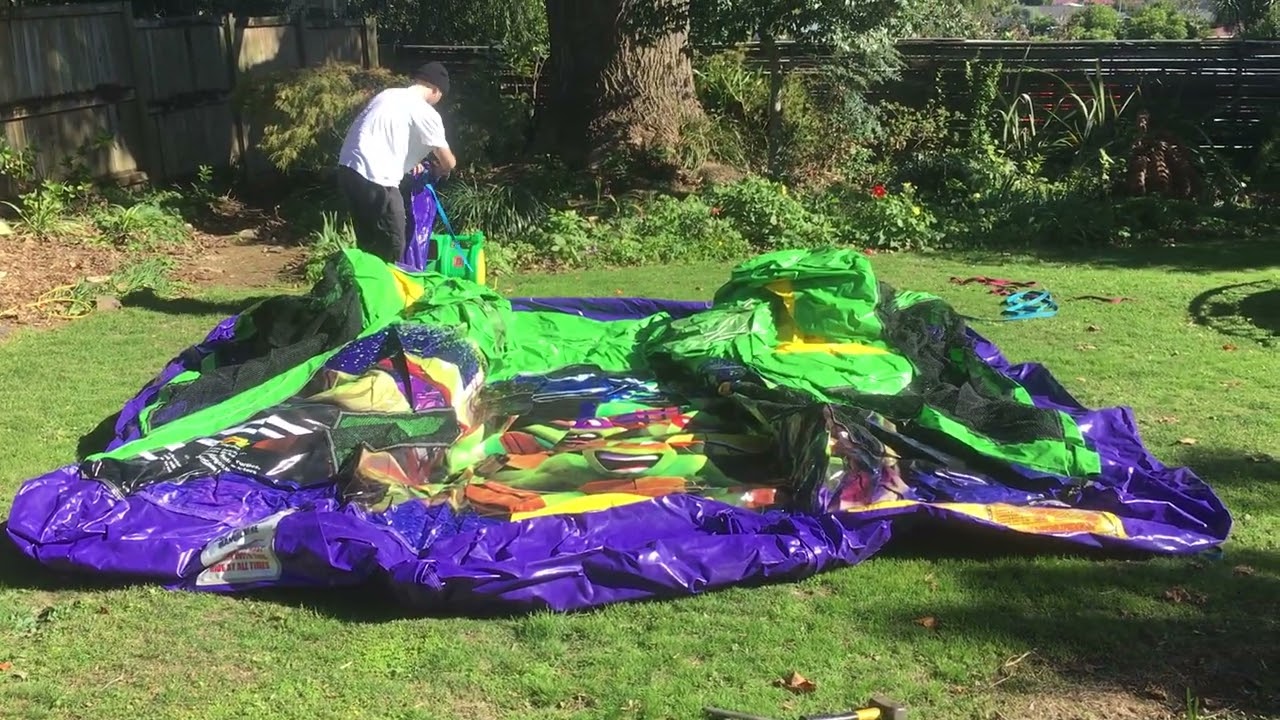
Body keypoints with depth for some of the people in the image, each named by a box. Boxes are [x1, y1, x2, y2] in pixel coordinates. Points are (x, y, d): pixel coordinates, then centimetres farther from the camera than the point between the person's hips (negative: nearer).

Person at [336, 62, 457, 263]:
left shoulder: (388, 94, 21)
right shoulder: (425, 113, -2)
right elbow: (449, 163, 3)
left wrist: (410, 161, 30)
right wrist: (440, 169, 25)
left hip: (348, 168, 9)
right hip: (374, 177, -9)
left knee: (367, 241, 19)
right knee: (392, 245, 1)